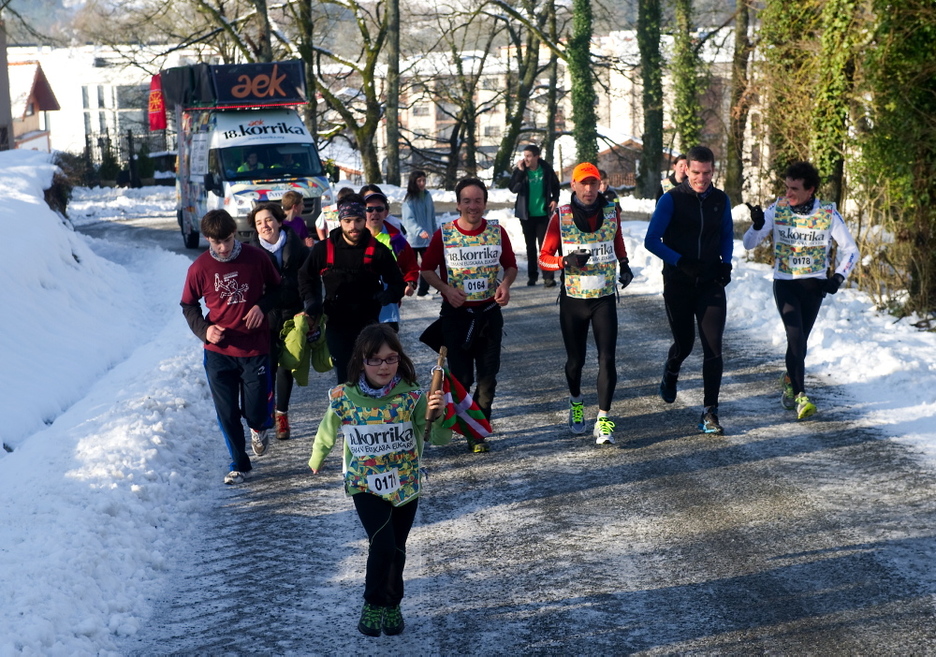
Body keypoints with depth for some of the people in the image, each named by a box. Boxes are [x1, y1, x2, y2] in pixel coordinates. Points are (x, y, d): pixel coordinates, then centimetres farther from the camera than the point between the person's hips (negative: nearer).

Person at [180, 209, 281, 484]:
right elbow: (188, 305, 7)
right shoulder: (199, 268, -6)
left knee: (256, 412, 0)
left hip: (255, 349, -1)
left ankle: (258, 428, 37)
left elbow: (276, 288, 9)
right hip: (218, 351, 1)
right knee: (227, 413, 4)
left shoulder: (257, 258, -6)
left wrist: (263, 306, -10)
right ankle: (239, 463, 24)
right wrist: (203, 329, -10)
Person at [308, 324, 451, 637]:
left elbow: (440, 439, -22)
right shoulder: (343, 398, -17)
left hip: (405, 484, 1)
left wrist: (438, 415, -43)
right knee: (382, 544, -16)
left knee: (397, 549, 15)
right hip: (366, 485, -1)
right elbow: (327, 433, 3)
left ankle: (392, 603, 40)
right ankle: (373, 604, 10)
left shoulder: (411, 396, -19)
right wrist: (316, 461, 20)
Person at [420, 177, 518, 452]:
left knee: (488, 376, 4)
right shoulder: (443, 234, -6)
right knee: (461, 376, 3)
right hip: (456, 313, -2)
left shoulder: (497, 232, 0)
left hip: (489, 313, 2)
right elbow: (427, 269, 2)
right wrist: (446, 289, -14)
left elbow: (511, 265, 10)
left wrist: (505, 284, -11)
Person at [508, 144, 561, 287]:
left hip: (543, 214, -2)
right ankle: (532, 275, 20)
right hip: (526, 214, 2)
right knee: (530, 246, 11)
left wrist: (555, 199, -2)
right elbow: (513, 188, -19)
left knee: (544, 245, -6)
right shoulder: (519, 170, -5)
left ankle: (548, 277, -5)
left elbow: (555, 185, 11)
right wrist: (520, 171, -25)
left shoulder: (546, 169, -5)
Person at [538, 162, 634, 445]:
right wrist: (566, 261, -23)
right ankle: (576, 402, 39)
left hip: (605, 297, 1)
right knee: (575, 360, 11)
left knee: (607, 359, -8)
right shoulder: (561, 216, -6)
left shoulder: (611, 211, 1)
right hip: (572, 298, -1)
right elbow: (544, 258, -3)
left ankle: (603, 420, -5)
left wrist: (624, 264, 7)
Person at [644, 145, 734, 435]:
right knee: (684, 342, 12)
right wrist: (681, 262, -21)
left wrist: (726, 263, 1)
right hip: (678, 283, -2)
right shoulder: (671, 199, -9)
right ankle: (671, 371, 48)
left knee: (713, 348, -8)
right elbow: (651, 241, -10)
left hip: (711, 283, 2)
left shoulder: (720, 200, 2)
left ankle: (710, 412, -4)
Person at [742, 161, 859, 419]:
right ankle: (799, 396, -12)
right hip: (784, 283, -1)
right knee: (796, 337, -14)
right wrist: (757, 225, -25)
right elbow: (748, 243, -5)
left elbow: (850, 250, 5)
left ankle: (789, 379, 36)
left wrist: (838, 277, -8)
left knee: (799, 340, 8)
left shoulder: (829, 214, -6)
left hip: (814, 286, 1)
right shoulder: (777, 209, -5)